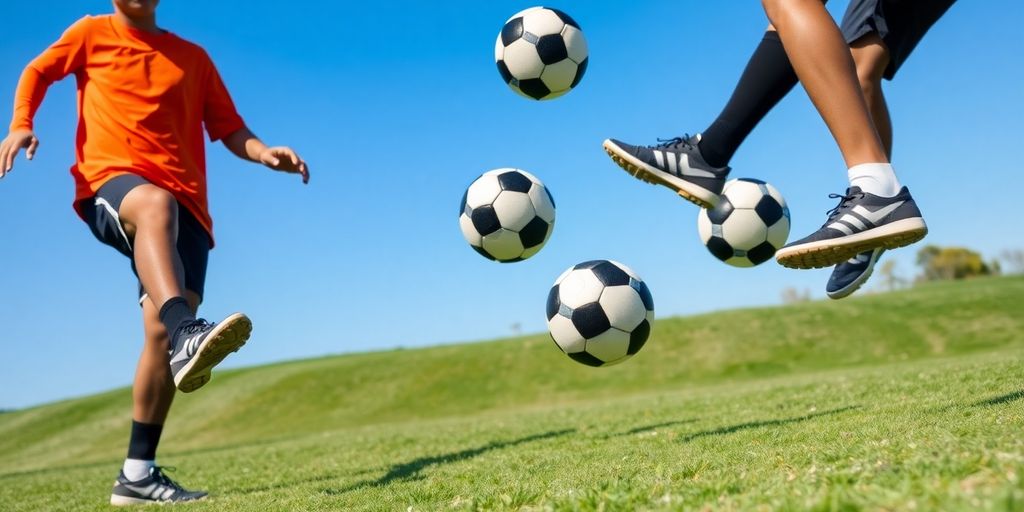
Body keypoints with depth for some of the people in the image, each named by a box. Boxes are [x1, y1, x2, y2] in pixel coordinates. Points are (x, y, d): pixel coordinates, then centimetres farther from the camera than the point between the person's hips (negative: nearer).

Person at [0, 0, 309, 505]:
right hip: (109, 183, -2)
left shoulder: (193, 57, 21)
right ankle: (186, 333, -63)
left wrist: (264, 153, -3)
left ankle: (137, 474, -4)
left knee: (160, 329, -11)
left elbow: (228, 127, 18)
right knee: (155, 204, -41)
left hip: (184, 204, 2)